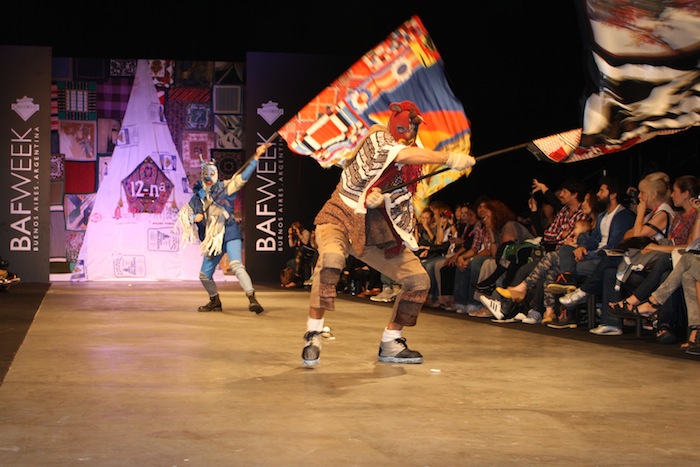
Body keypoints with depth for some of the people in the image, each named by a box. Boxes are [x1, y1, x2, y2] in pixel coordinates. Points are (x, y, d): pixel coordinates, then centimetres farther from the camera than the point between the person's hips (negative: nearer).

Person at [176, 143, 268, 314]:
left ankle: (252, 299, -34)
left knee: (236, 265, -27)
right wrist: (194, 218, -8)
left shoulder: (225, 188, 1)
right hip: (212, 239, 6)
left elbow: (243, 175, -10)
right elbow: (183, 214, 15)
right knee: (205, 274, 12)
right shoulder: (198, 197, 12)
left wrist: (256, 156, -21)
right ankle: (215, 301, 34)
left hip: (230, 234, -6)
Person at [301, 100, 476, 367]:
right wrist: (449, 159, -38)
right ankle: (313, 335, -27)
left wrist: (382, 196, -22)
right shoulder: (377, 137, -10)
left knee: (419, 280, -2)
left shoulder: (414, 164, 7)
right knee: (331, 260, -37)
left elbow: (402, 203, 1)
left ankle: (390, 344, 12)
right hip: (341, 217, -6)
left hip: (378, 231, 6)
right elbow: (402, 155, -29)